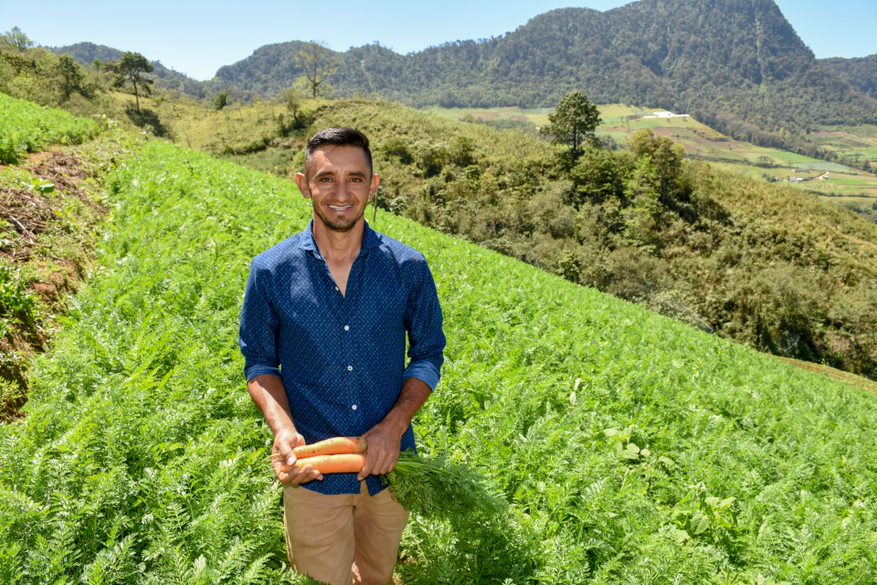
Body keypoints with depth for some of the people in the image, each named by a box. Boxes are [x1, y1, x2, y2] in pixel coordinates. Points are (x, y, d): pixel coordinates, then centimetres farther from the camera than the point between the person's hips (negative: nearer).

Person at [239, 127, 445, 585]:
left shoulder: (408, 268, -9)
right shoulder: (271, 272, -9)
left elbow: (428, 353, 0)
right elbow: (259, 362, 0)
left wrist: (395, 425, -14)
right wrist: (283, 429, -17)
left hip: (388, 465, 2)